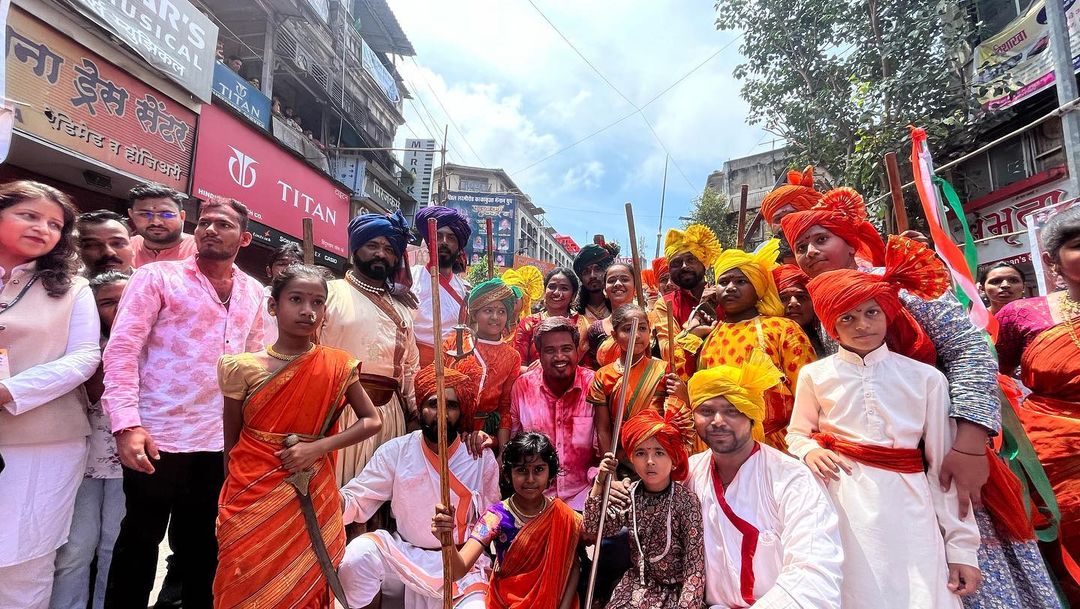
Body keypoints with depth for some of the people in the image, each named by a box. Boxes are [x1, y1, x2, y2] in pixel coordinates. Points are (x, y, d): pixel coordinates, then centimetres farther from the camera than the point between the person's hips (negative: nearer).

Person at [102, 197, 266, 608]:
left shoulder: (252, 293, 9)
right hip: (158, 438, -4)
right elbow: (121, 350, -9)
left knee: (199, 540, 18)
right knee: (140, 539, 11)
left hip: (221, 441, 4)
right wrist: (126, 424, -19)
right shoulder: (157, 277, -4)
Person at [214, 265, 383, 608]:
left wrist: (317, 447, -15)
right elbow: (231, 443, 2)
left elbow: (372, 421, -4)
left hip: (311, 504, 1)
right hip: (252, 502, 0)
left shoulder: (336, 366, -5)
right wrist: (232, 499, 6)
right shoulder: (244, 368, -6)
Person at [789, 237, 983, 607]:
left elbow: (942, 465, 2)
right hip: (840, 502, 0)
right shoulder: (815, 374, 1)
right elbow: (796, 434, 13)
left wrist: (961, 546, 1)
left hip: (906, 502, 1)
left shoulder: (926, 378, 1)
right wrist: (810, 450, -11)